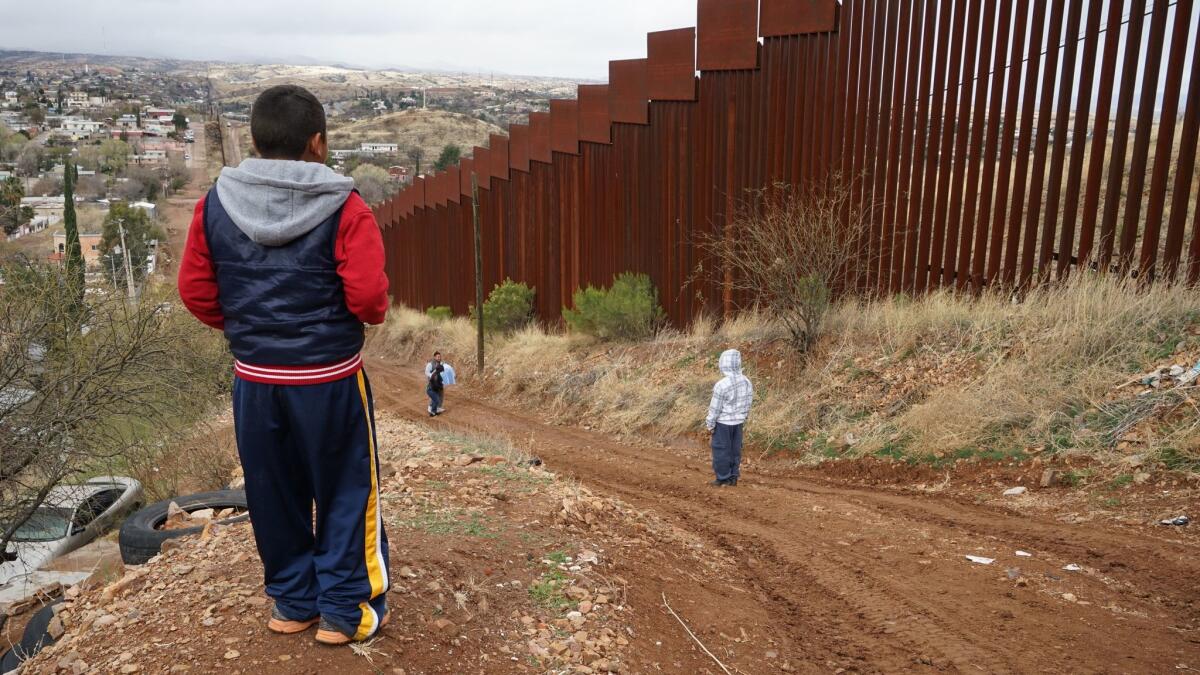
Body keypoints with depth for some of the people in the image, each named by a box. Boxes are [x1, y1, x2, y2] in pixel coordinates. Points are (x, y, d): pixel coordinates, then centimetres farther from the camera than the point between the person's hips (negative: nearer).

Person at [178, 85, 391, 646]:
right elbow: (369, 296, -19)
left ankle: (291, 603, 32)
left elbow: (195, 291, 2)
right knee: (345, 492, 12)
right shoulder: (343, 208, -14)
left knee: (274, 494, 18)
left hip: (254, 378, 4)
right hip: (329, 376, -4)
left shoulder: (216, 204, -1)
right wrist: (370, 314, 3)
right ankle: (344, 610, 20)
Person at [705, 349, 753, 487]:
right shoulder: (746, 382, -3)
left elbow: (715, 408, -16)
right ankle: (733, 477, 21)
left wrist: (710, 424, -5)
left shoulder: (721, 385, -23)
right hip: (738, 422, 6)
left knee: (721, 450, 5)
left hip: (723, 423, -6)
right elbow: (748, 403, 7)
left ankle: (723, 478, 11)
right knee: (735, 449, 14)